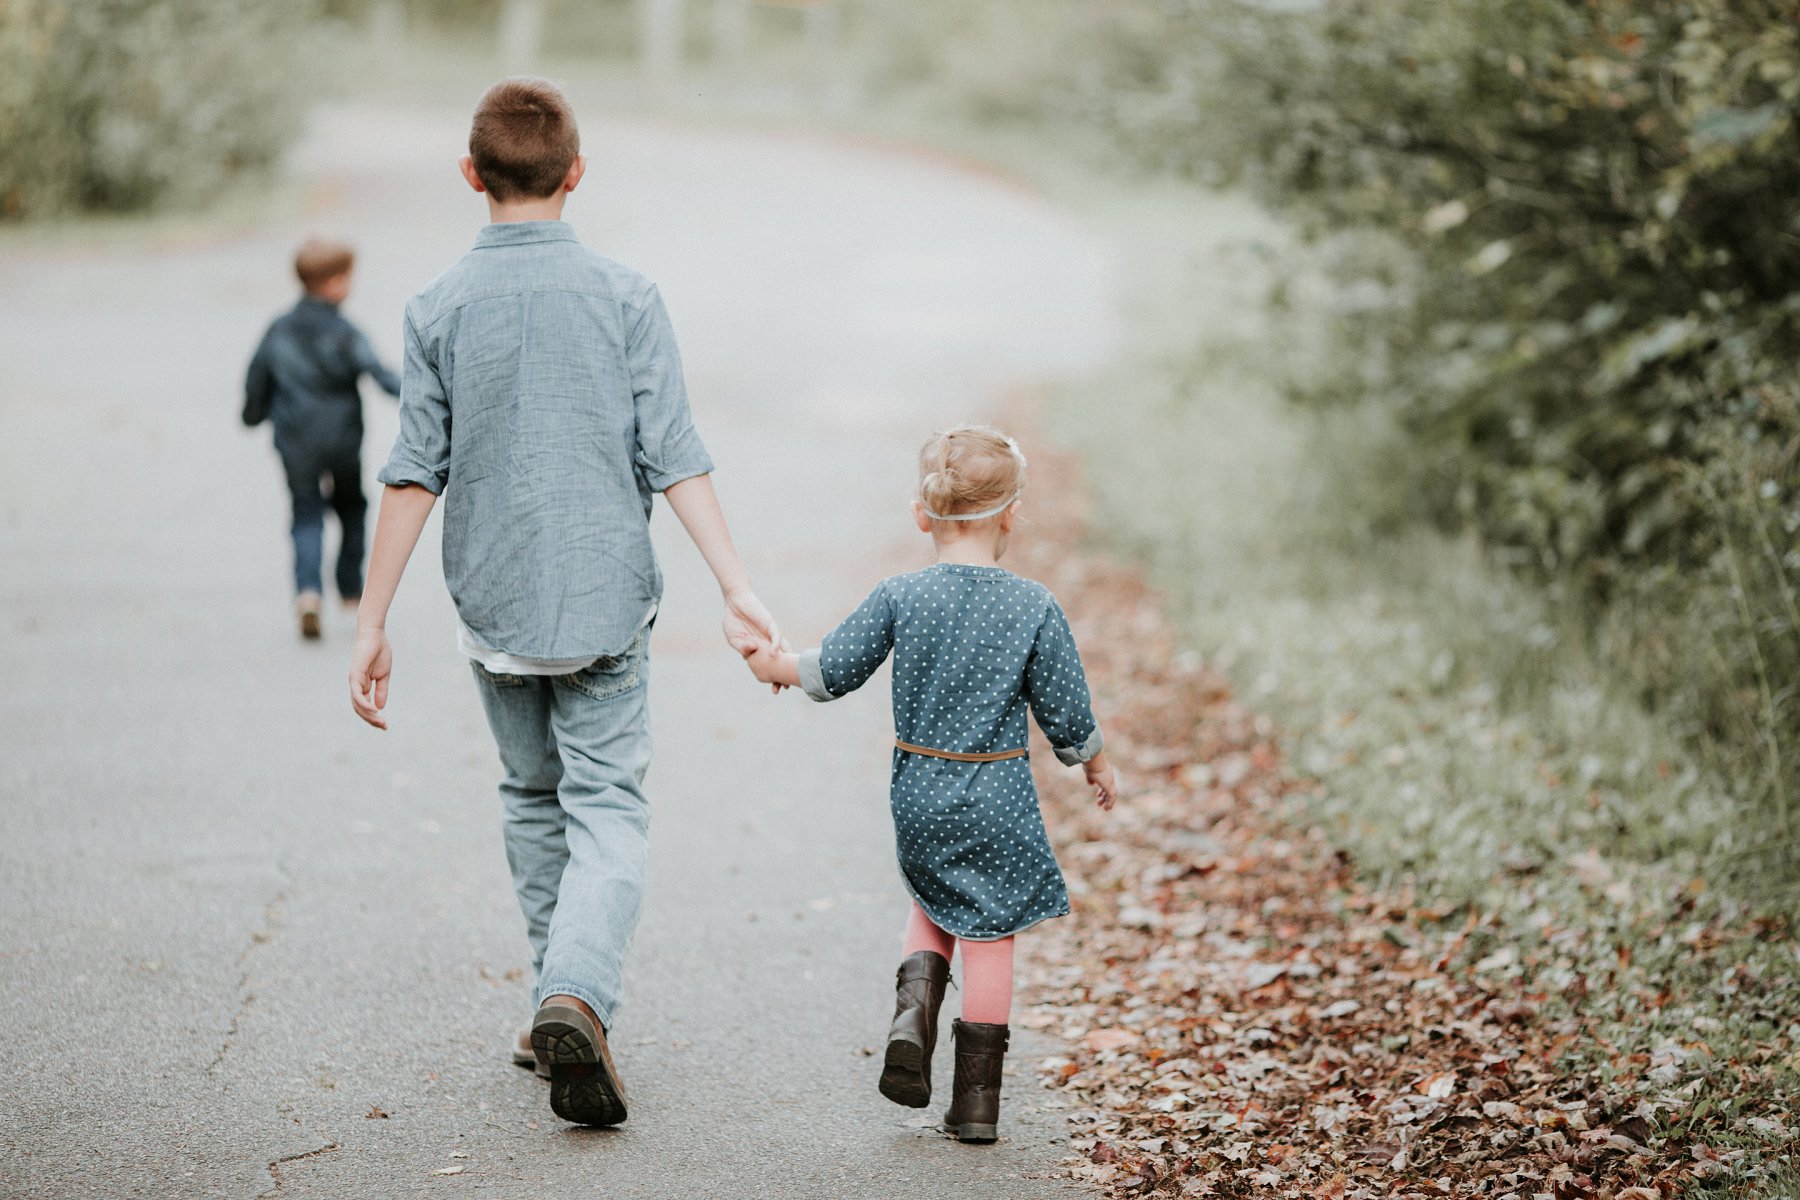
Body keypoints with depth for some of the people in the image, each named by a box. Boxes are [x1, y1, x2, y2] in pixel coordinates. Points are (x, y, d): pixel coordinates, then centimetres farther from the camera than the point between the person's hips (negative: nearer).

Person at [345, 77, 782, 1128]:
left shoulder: (440, 310, -2)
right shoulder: (627, 297, -5)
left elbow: (416, 475, -3)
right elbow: (674, 460, -9)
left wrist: (374, 626, 1)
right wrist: (738, 589, -7)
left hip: (495, 603, 2)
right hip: (606, 600, -2)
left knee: (534, 800, 19)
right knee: (609, 807, 0)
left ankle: (564, 1009, 24)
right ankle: (580, 998, -23)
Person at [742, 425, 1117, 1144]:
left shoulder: (899, 598, -6)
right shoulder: (1035, 607, -9)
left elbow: (832, 671, -1)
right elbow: (1064, 711, -3)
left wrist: (774, 665, 19)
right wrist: (1096, 765, 16)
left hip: (918, 798, 2)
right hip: (997, 801, -2)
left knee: (934, 908, 26)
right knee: (989, 935, 8)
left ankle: (913, 1009, -1)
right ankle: (975, 1102, 10)